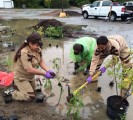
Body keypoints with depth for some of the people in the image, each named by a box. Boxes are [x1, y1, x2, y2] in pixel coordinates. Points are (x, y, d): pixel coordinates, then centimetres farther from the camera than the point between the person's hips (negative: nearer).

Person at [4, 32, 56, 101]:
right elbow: (29, 69, -35)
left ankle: (19, 87, 37)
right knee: (30, 97, -10)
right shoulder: (24, 53, -32)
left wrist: (48, 70, -24)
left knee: (33, 92, 22)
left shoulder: (37, 50, -9)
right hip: (21, 77, -8)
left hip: (30, 77, 8)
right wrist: (44, 73, -33)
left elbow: (41, 62, -6)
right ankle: (12, 93, 10)